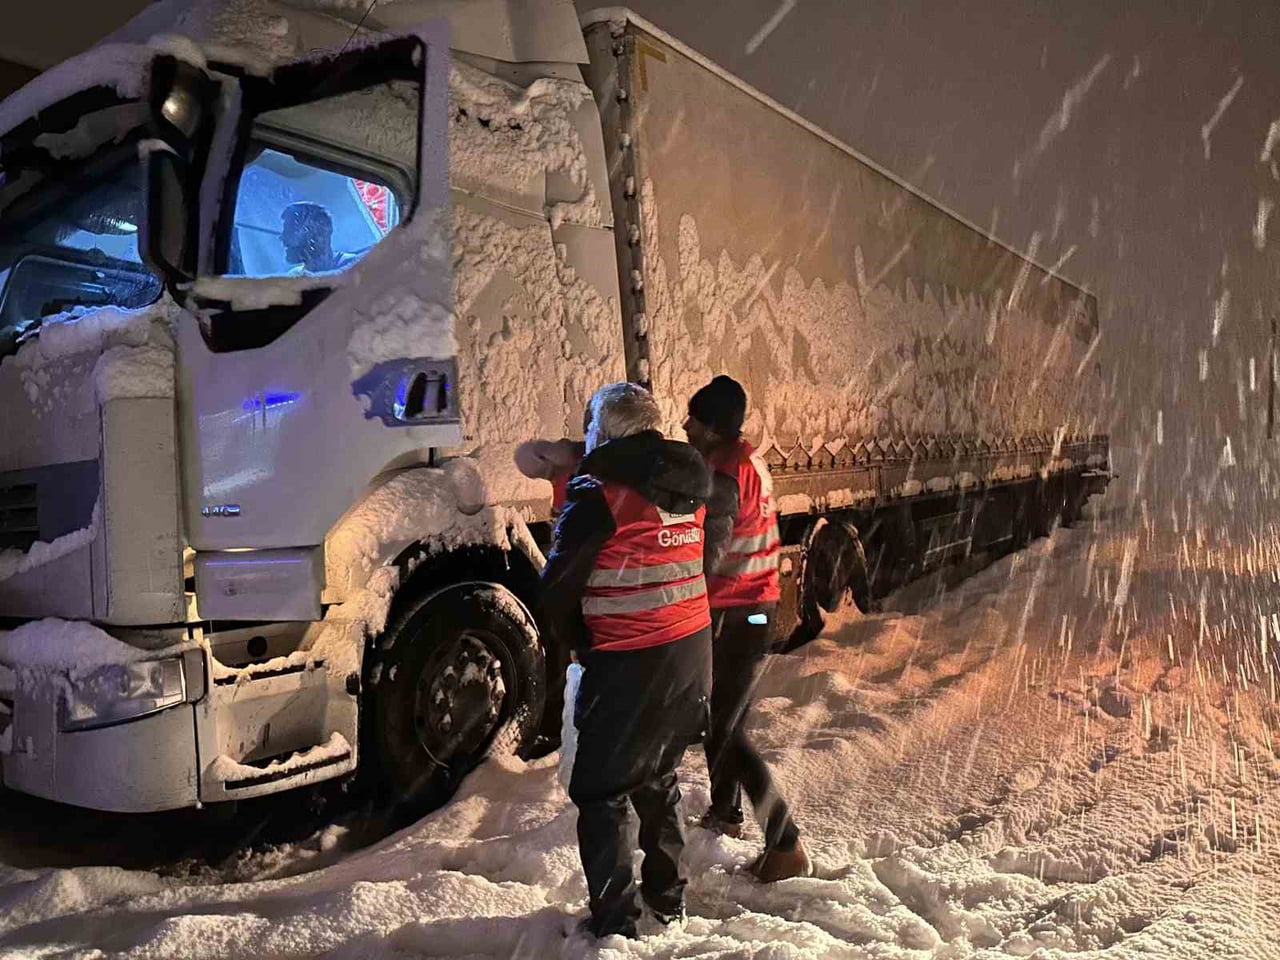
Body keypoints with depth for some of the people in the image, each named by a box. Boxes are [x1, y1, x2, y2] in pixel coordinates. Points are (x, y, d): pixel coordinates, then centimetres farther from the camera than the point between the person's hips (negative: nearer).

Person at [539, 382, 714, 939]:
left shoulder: (598, 492, -14)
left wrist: (575, 641, 8)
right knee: (657, 780, 23)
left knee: (600, 794, 7)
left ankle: (613, 924, 12)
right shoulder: (689, 485, 6)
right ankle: (666, 901, 34)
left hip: (630, 664, -7)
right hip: (694, 653, 7)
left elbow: (557, 589, -8)